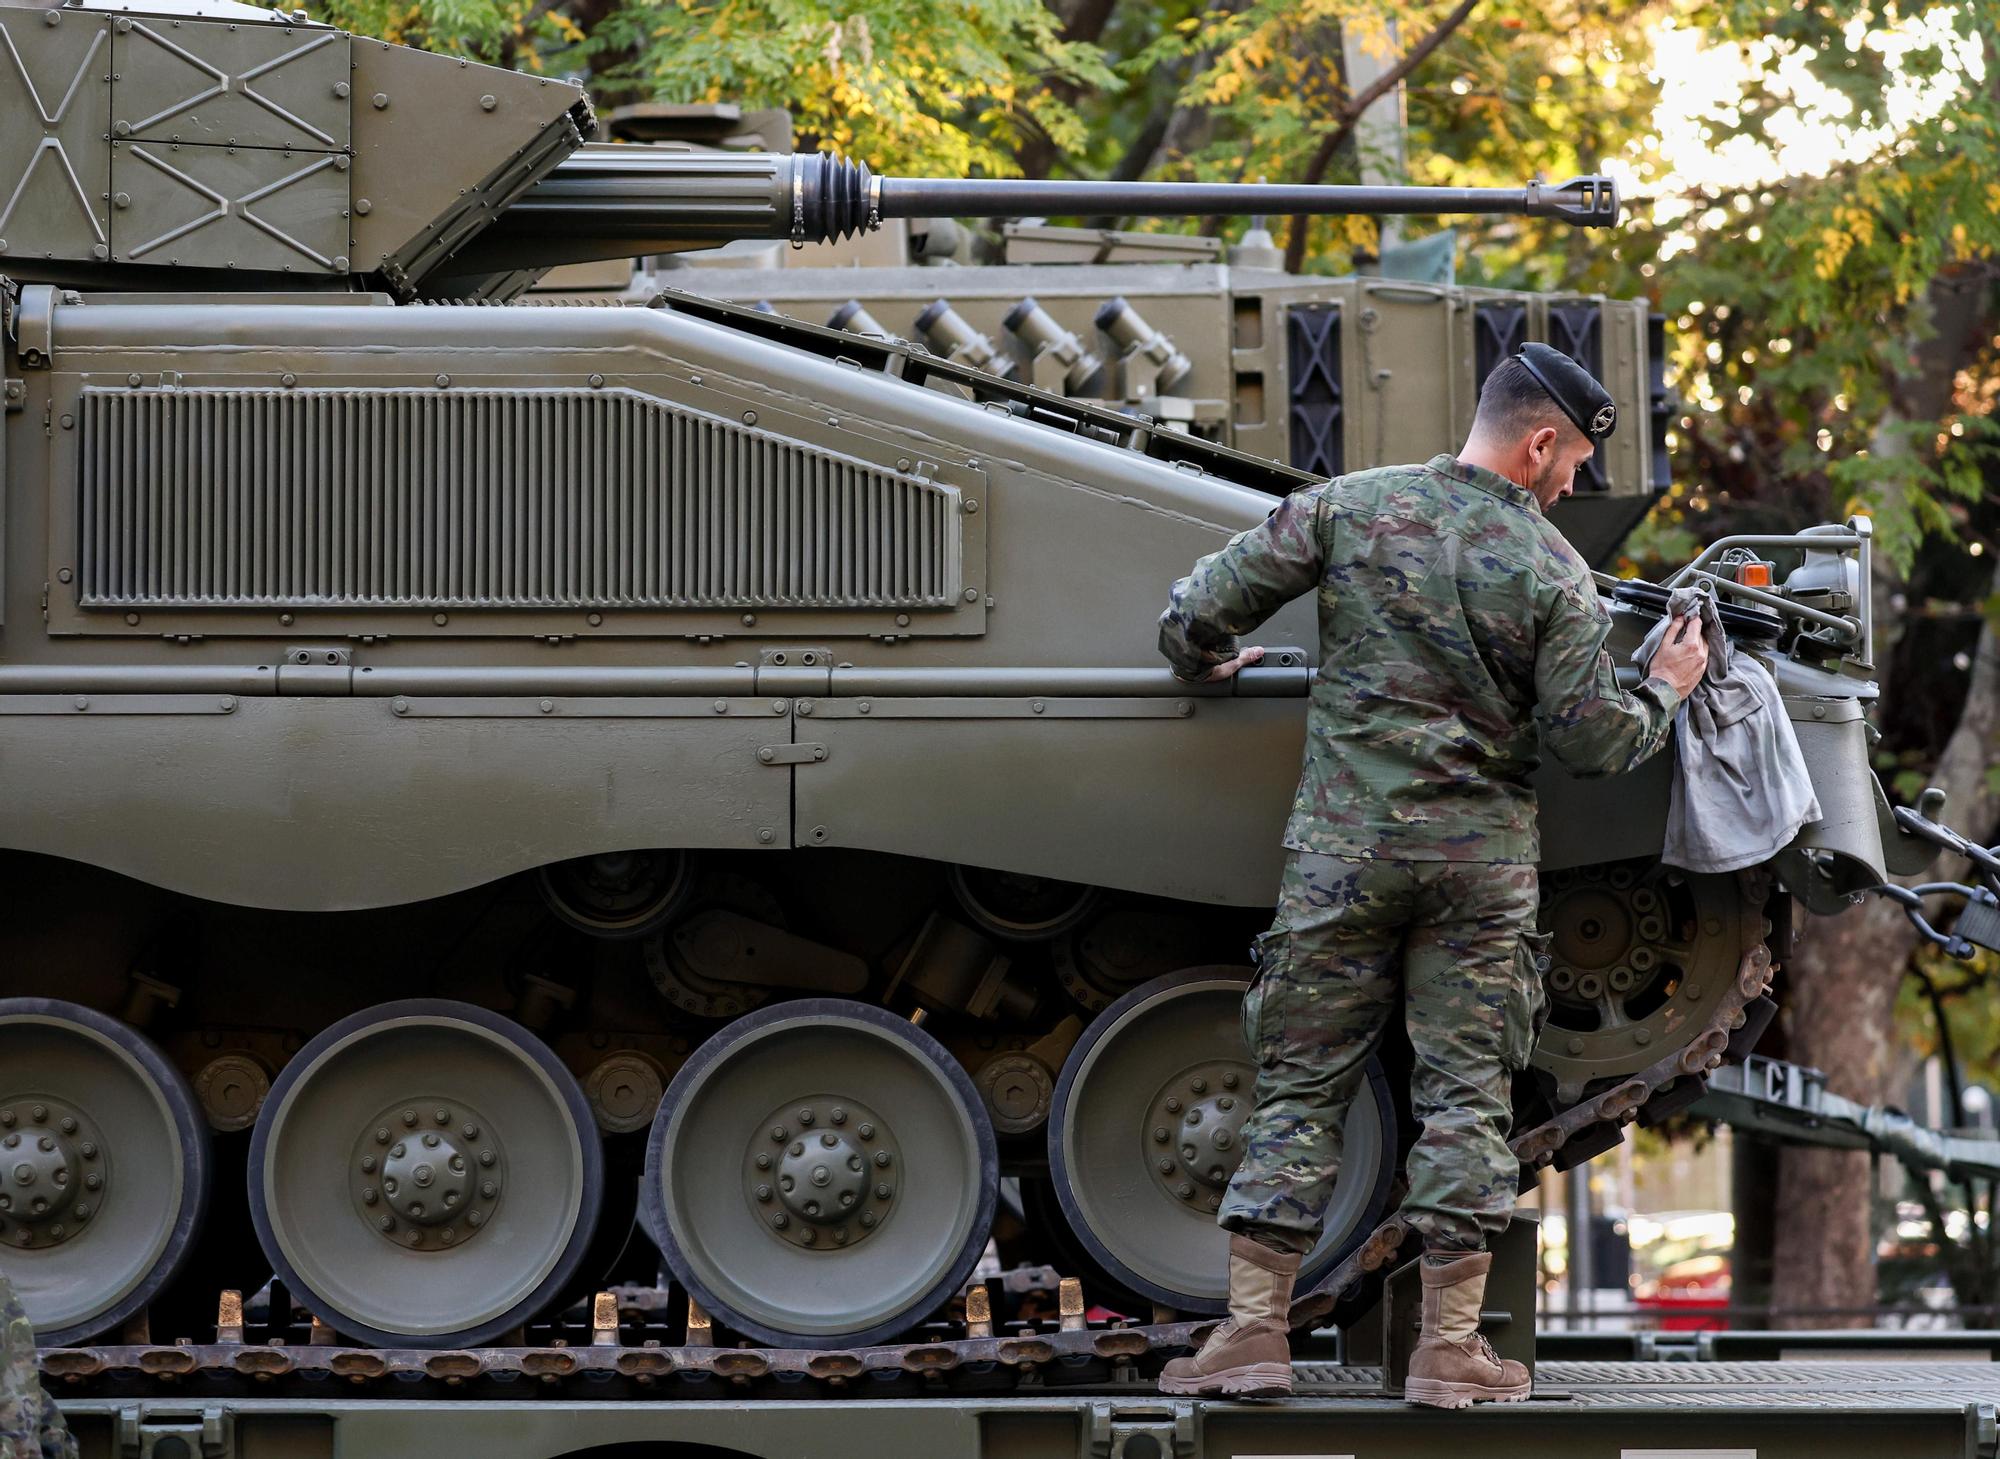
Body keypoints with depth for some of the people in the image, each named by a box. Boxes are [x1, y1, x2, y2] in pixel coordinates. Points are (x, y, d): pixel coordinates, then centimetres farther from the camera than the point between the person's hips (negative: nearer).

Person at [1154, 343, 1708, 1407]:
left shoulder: (1350, 506, -1)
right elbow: (1592, 740, -4)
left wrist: (1200, 661, 21)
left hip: (1341, 847, 1)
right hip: (1481, 860, -1)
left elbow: (1203, 608, -1)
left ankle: (1253, 1330, 2)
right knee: (1465, 1092, 5)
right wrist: (1664, 693, 15)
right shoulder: (1555, 573, -4)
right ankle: (1450, 1349, 3)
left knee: (1300, 1082, 6)